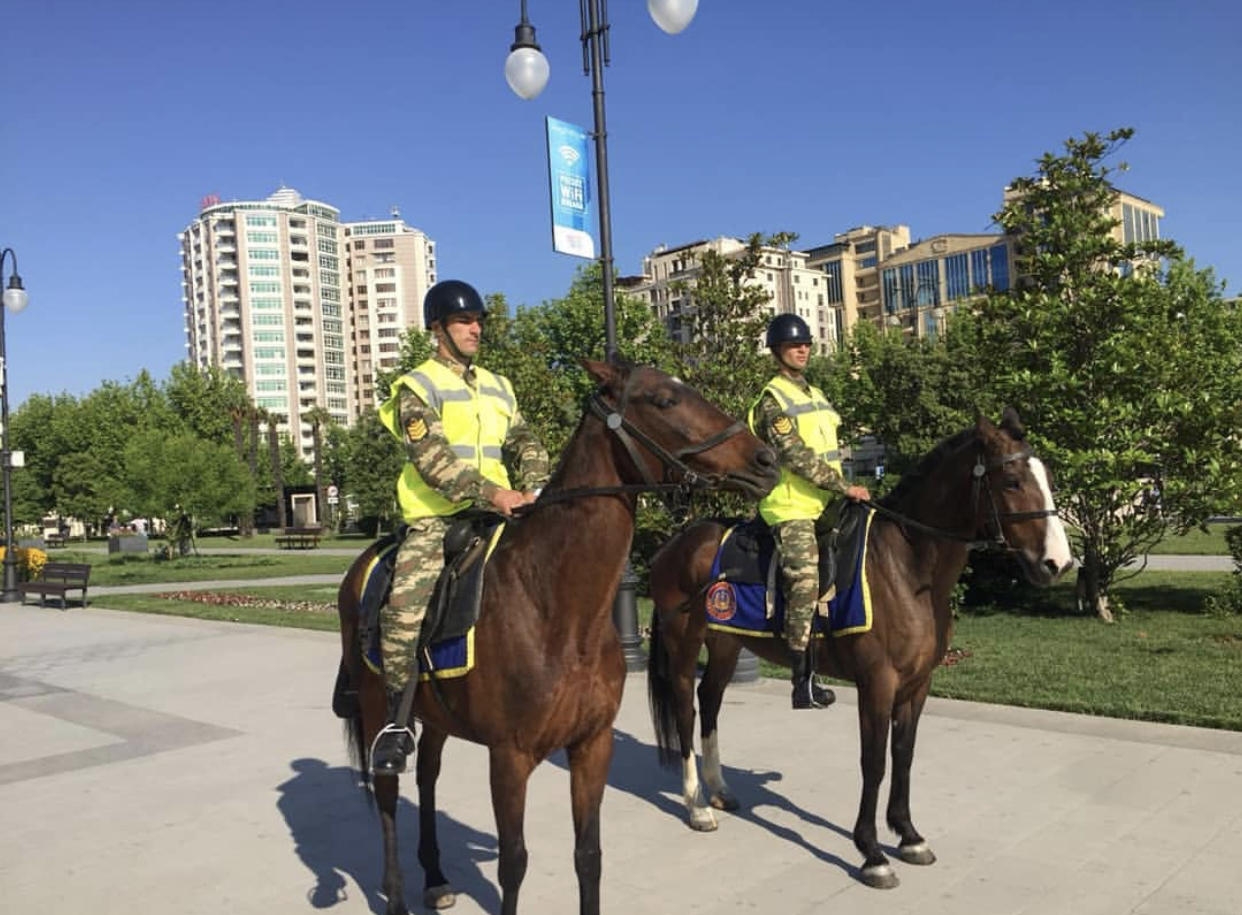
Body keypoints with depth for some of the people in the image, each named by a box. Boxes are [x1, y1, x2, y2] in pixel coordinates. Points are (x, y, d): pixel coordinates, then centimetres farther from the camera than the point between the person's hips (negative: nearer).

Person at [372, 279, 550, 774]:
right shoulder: (417, 387, -1)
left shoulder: (498, 387, 19)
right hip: (436, 519, -5)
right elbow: (432, 458, -15)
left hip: (498, 517, 6)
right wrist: (490, 492, -26)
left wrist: (533, 490, -9)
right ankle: (396, 719, -9)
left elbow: (524, 444, 12)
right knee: (405, 607, -25)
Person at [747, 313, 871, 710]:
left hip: (823, 505, 9)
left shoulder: (816, 395, 20)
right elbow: (796, 456, -16)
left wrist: (842, 490, 9)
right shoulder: (774, 399, -6)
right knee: (804, 581, -18)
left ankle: (808, 676, 12)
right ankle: (803, 684, -15)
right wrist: (845, 487, -18)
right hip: (791, 506, -8)